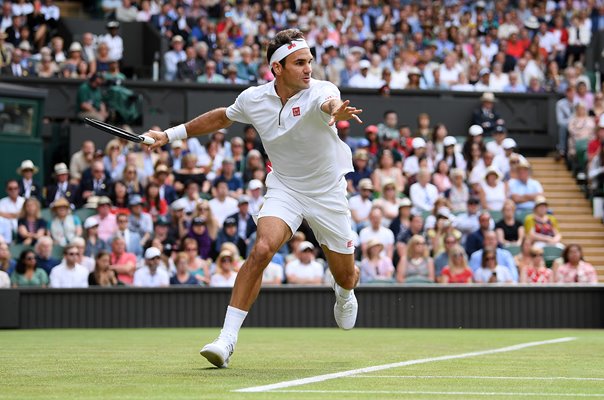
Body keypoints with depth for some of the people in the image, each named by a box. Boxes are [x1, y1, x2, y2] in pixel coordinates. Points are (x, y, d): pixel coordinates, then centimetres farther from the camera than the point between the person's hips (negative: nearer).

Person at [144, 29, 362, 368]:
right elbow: (222, 117, 11)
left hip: (328, 193, -1)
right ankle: (228, 339, -23)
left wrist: (336, 112, -74)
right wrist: (172, 134, 13)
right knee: (262, 250, -26)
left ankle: (344, 294, 53)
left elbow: (330, 104, -50)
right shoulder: (253, 99, -11)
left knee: (345, 275, 12)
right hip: (285, 187, 1)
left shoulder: (321, 91, -23)